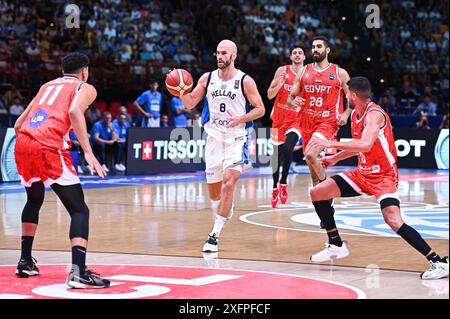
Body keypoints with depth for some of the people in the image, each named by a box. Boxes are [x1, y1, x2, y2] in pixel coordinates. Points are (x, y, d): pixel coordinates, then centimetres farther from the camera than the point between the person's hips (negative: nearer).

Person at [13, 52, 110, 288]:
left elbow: (18, 124, 27)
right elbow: (74, 111, -10)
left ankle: (25, 262, 35)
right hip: (49, 148, -6)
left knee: (34, 200, 31)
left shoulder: (47, 85, 31)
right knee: (79, 210, -2)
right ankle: (78, 271, -20)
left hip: (22, 144, 6)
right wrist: (88, 152, -14)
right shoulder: (85, 88, 14)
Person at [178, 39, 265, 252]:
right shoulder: (207, 78, 4)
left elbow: (260, 109, -1)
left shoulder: (245, 81, -6)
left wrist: (240, 119, -18)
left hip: (236, 138, -4)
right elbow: (190, 103, 7)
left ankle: (215, 234, -17)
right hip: (214, 137, 4)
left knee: (229, 183, -20)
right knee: (213, 189, 11)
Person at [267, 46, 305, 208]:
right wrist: (280, 83, -16)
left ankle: (283, 182, -6)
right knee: (277, 153, 8)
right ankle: (275, 187, 23)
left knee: (288, 148, -24)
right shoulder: (282, 71, 1)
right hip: (279, 117, 2)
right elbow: (270, 95, 0)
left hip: (297, 118, -1)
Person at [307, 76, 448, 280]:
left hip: (384, 175, -9)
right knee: (317, 193, 3)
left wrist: (331, 144, -35)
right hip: (363, 172, 9)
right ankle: (336, 246, 15)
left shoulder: (374, 114, -21)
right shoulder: (355, 114, 7)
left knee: (394, 221, -28)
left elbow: (365, 145, -39)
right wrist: (334, 158, 21)